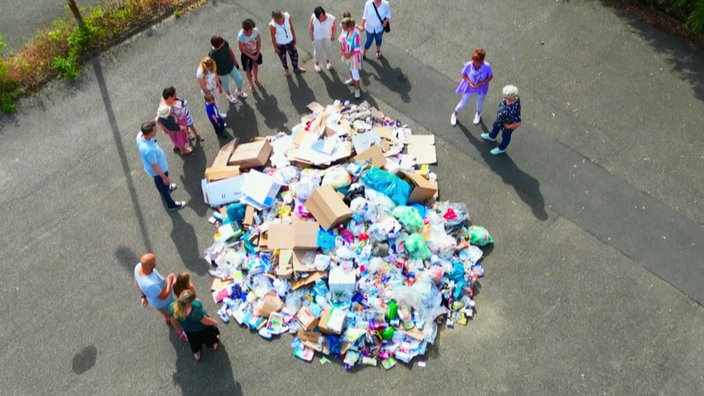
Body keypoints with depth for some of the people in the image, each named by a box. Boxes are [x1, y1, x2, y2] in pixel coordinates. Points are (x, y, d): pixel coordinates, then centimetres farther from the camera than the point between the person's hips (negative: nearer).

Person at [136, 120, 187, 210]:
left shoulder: (140, 135, -27)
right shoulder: (150, 150, -47)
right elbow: (154, 166, -30)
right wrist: (164, 177, -18)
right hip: (158, 170, -7)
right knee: (164, 185, 22)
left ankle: (164, 189, 71)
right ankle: (171, 204, 49)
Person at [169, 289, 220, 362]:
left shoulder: (172, 307, -34)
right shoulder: (196, 312, -48)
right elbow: (207, 321, -28)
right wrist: (214, 322, -7)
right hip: (202, 329, -3)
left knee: (194, 341, 36)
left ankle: (197, 354, 62)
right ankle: (213, 343, 64)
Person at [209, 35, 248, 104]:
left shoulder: (224, 43, -24)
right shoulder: (212, 55, -37)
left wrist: (235, 62, 9)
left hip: (231, 67, 4)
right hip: (222, 72, -4)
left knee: (239, 79, 17)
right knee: (225, 85, 22)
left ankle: (239, 91, 52)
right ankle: (228, 95, 58)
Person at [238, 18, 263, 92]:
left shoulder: (255, 30, -28)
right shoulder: (241, 36, -36)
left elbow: (259, 42, -11)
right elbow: (241, 49, -22)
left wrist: (257, 54, -13)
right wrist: (251, 56, -19)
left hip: (255, 52, 3)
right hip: (246, 54, -3)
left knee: (255, 66, 28)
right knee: (248, 70, 16)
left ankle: (256, 79, 58)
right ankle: (251, 85, 43)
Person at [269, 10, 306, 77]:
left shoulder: (287, 16, -26)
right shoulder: (272, 25, -34)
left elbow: (291, 27, -8)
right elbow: (273, 37, -18)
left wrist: (294, 38, 5)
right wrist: (275, 48, -7)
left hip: (289, 41, 3)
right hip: (280, 44, -3)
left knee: (294, 55, 22)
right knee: (283, 57, 23)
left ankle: (296, 68, 52)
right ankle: (286, 69, 55)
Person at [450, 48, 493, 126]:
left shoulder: (487, 67, -32)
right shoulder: (468, 65, -30)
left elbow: (490, 77, -14)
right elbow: (464, 75, -12)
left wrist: (481, 83, -27)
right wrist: (469, 82, -28)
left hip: (481, 88, 0)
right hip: (469, 87, 0)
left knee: (480, 103, 27)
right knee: (463, 103, 16)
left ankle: (478, 114, 62)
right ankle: (455, 114, 48)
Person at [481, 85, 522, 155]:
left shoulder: (514, 110, -48)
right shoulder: (513, 97, -27)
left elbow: (518, 123, -39)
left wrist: (508, 126, -22)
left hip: (507, 125, -7)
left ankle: (501, 148, 56)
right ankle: (492, 136, 68)